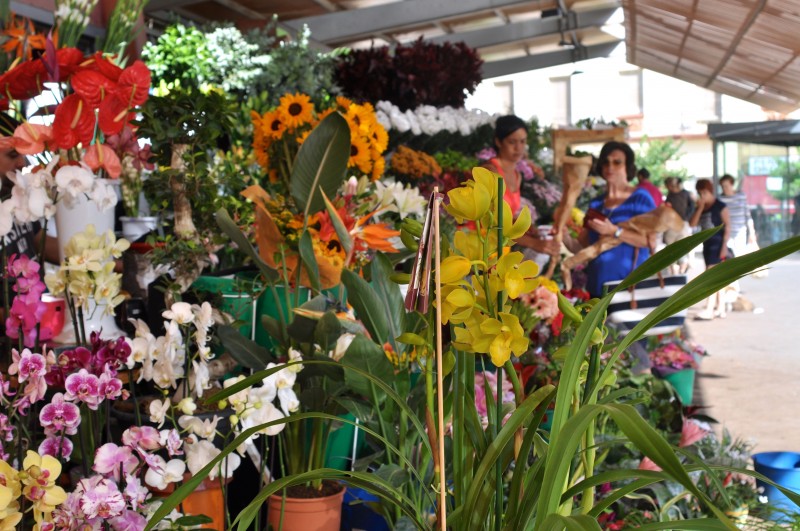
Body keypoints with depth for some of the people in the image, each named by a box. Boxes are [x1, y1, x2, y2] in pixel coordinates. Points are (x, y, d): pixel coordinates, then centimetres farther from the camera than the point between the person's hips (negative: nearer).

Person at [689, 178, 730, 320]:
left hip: (717, 244, -8)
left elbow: (727, 227, -11)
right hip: (707, 244, 8)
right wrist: (700, 208, -7)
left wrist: (724, 246, -17)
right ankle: (720, 309, 18)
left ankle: (709, 310, -16)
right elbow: (692, 224, 1)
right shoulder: (701, 208, 11)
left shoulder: (720, 206, -8)